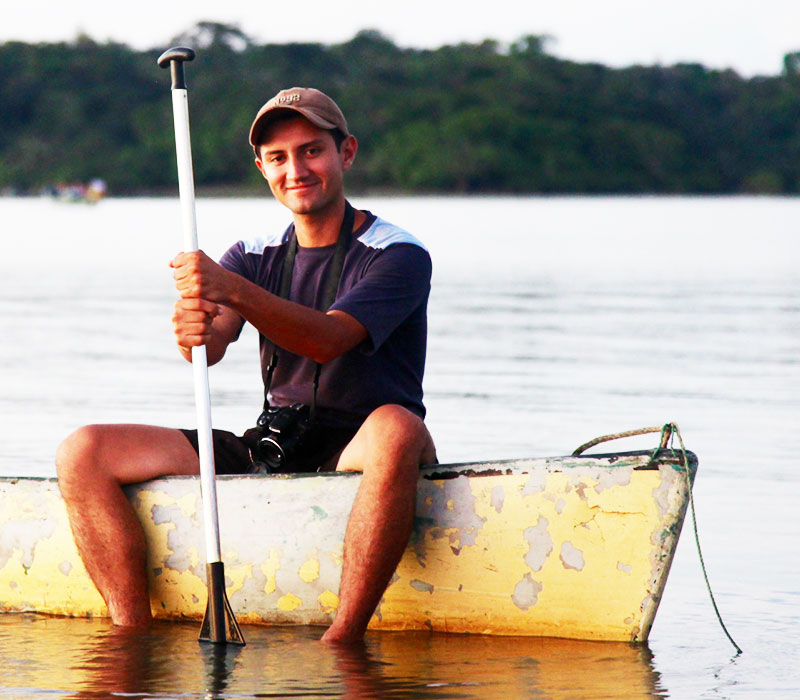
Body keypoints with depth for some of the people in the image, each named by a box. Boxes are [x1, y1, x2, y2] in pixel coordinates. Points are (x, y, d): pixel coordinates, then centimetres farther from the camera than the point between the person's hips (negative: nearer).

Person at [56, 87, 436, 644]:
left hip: (356, 453, -5)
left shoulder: (399, 255, -4)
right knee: (83, 454, -8)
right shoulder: (255, 257, 12)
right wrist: (196, 330, -33)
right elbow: (212, 345, -8)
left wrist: (232, 290, -38)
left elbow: (326, 340, -23)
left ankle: (343, 641, -41)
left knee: (394, 428, -42)